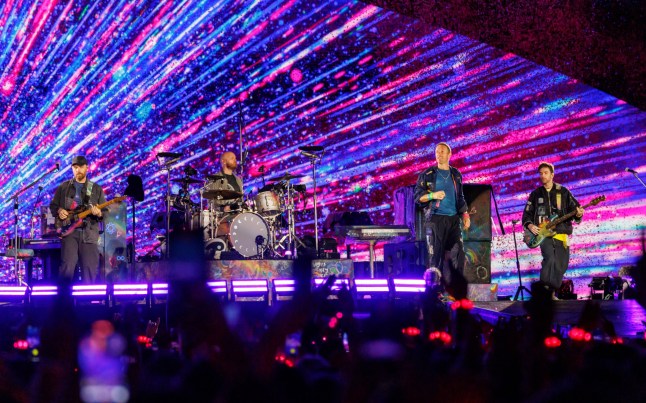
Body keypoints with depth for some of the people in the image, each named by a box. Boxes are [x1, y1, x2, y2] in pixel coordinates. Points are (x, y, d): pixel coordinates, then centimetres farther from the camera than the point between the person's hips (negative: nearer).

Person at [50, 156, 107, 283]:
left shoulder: (96, 189, 12)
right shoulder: (63, 187, 12)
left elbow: (105, 212, 9)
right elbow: (53, 205, 17)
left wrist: (99, 214, -14)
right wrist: (59, 211, -5)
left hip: (89, 232, 1)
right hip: (68, 230, -1)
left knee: (90, 268, -2)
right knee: (67, 265, -15)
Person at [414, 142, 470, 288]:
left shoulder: (456, 175, 17)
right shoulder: (427, 175, 6)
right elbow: (418, 196, 3)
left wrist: (465, 214, 10)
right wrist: (432, 195, -14)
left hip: (453, 219, 4)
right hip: (435, 218, -4)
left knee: (458, 251, -3)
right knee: (435, 252, -9)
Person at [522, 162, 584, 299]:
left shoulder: (563, 192, 8)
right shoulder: (536, 194, 11)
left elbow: (574, 209, 6)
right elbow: (527, 214, 14)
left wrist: (578, 214, -17)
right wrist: (529, 225, -5)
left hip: (561, 233, 1)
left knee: (561, 265, 1)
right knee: (550, 259, -25)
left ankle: (552, 292, 16)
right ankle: (544, 288, -17)